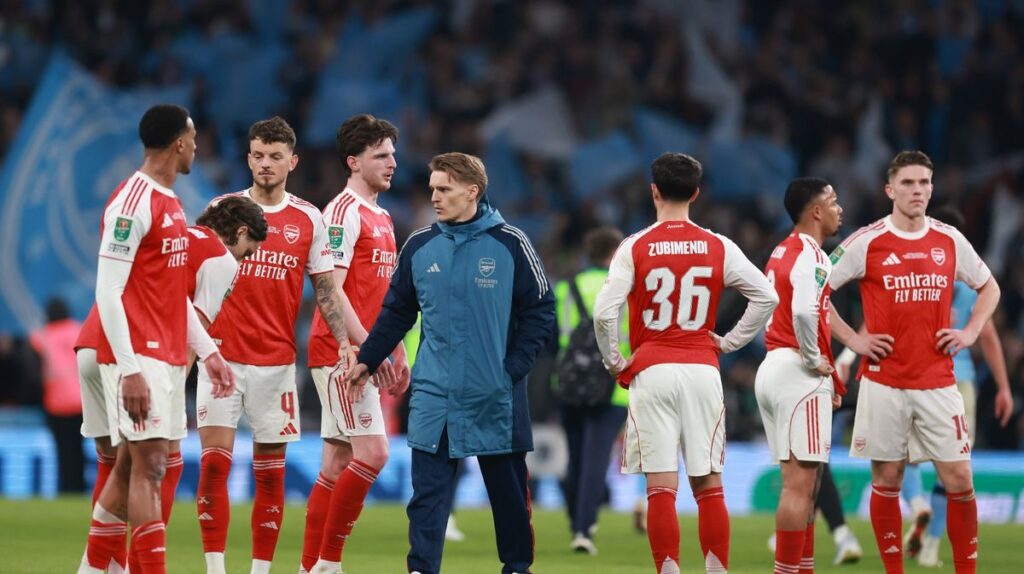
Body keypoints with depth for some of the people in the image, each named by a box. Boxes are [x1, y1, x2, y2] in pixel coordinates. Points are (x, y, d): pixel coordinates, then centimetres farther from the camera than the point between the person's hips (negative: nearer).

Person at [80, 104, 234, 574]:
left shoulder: (170, 203, 16)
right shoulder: (133, 203, -14)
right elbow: (107, 293, -17)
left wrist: (207, 350, 19)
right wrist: (130, 371, -22)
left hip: (168, 357, 9)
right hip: (138, 356, -9)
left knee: (131, 465, 10)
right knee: (149, 465, -12)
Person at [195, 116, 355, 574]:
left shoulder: (308, 220, 5)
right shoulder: (221, 209, 3)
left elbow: (326, 289, 7)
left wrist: (345, 342, -5)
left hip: (276, 360, 1)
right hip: (222, 355, -1)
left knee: (271, 471, 3)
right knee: (214, 461, -9)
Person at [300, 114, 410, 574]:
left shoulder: (382, 218, 19)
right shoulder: (344, 212, -10)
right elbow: (330, 290, -17)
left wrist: (398, 353, 19)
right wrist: (367, 346, -21)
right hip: (340, 352, -9)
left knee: (339, 463, 8)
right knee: (373, 451, -15)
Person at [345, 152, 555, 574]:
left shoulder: (510, 244, -4)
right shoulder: (419, 245, 4)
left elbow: (539, 310, -1)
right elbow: (397, 312, 13)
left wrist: (515, 368, -9)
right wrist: (367, 361, 8)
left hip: (495, 396, -2)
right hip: (434, 393, 2)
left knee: (508, 488, 9)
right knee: (427, 491, -4)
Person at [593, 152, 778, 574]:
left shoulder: (635, 248, -4)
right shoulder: (718, 247, 3)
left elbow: (604, 312, -13)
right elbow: (766, 297, 0)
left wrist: (614, 362, 1)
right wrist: (729, 342, 8)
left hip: (652, 372, -2)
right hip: (703, 372, 2)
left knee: (661, 486, -3)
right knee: (708, 484, 7)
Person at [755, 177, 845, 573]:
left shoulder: (782, 253, 17)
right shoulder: (811, 256, -12)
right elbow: (804, 311, -30)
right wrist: (815, 360, -15)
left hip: (772, 366, 10)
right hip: (798, 373, -10)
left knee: (802, 482, 13)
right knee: (799, 483, -9)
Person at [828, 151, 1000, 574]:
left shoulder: (950, 241, 6)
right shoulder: (867, 243, -4)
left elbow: (989, 287, 21)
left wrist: (970, 332, 7)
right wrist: (852, 339, -4)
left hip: (938, 382, 2)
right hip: (884, 382, -2)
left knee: (959, 482, -2)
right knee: (886, 481, 3)